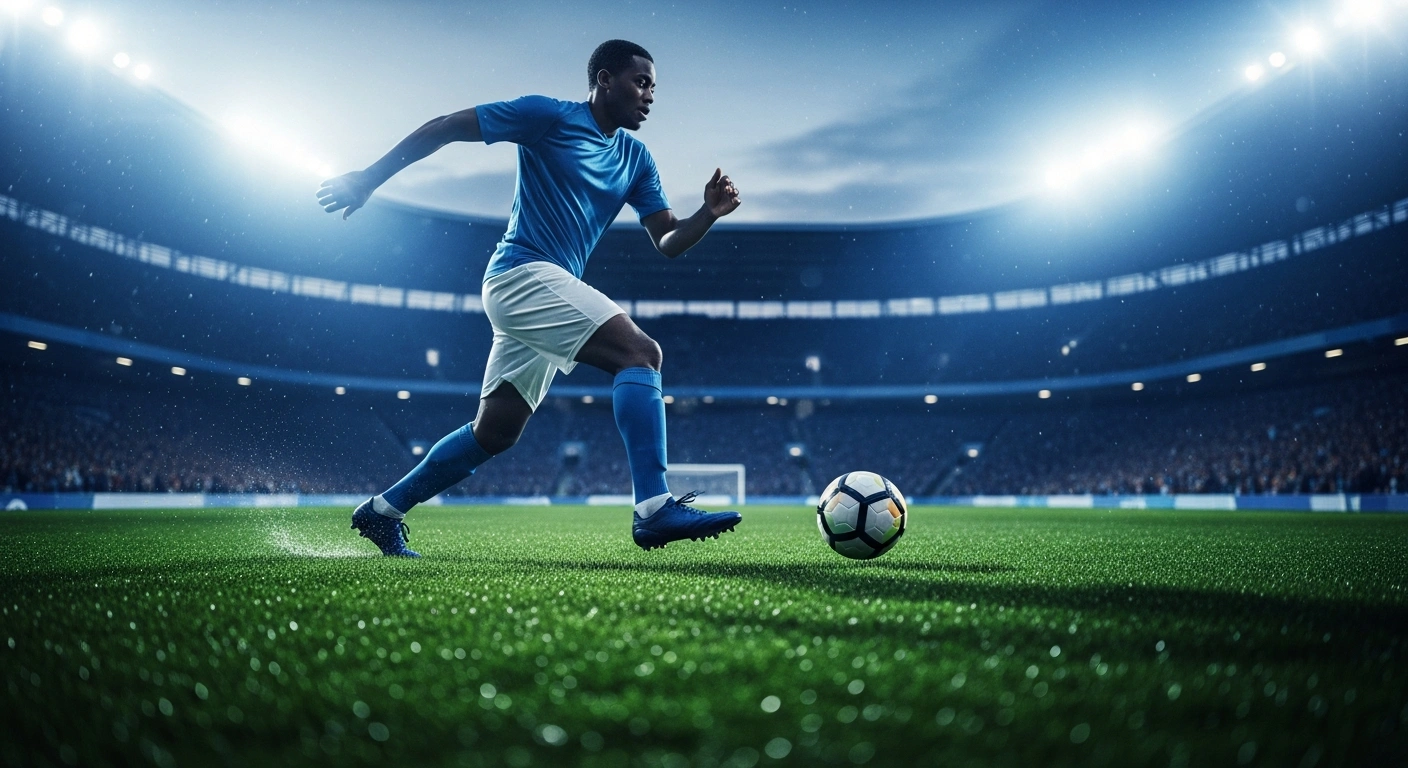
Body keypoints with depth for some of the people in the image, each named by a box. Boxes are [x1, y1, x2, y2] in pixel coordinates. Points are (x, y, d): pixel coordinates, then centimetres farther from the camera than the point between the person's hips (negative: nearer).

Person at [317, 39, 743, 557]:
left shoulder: (636, 160, 16)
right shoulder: (549, 116, -4)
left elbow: (668, 242, 11)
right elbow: (444, 127, -1)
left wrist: (709, 214, -9)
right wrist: (368, 179, -2)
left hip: (549, 290, 9)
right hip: (524, 272, -9)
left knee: (493, 434, 12)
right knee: (639, 352, -24)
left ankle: (382, 511, 25)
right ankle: (654, 510, -30)